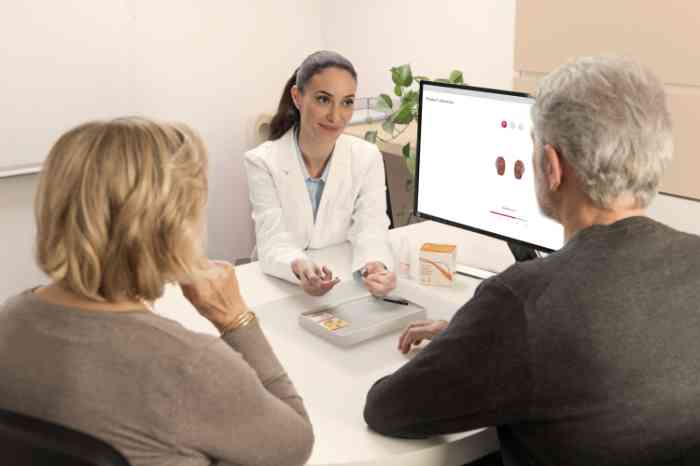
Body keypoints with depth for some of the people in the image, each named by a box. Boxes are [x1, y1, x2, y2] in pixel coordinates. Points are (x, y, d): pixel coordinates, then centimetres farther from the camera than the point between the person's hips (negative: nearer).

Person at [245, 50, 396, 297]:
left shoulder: (367, 158, -4)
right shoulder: (263, 162, -10)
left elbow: (370, 230, -12)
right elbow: (273, 242, -17)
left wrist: (376, 266, -34)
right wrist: (299, 268, -39)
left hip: (346, 285, 1)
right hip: (282, 286, -1)